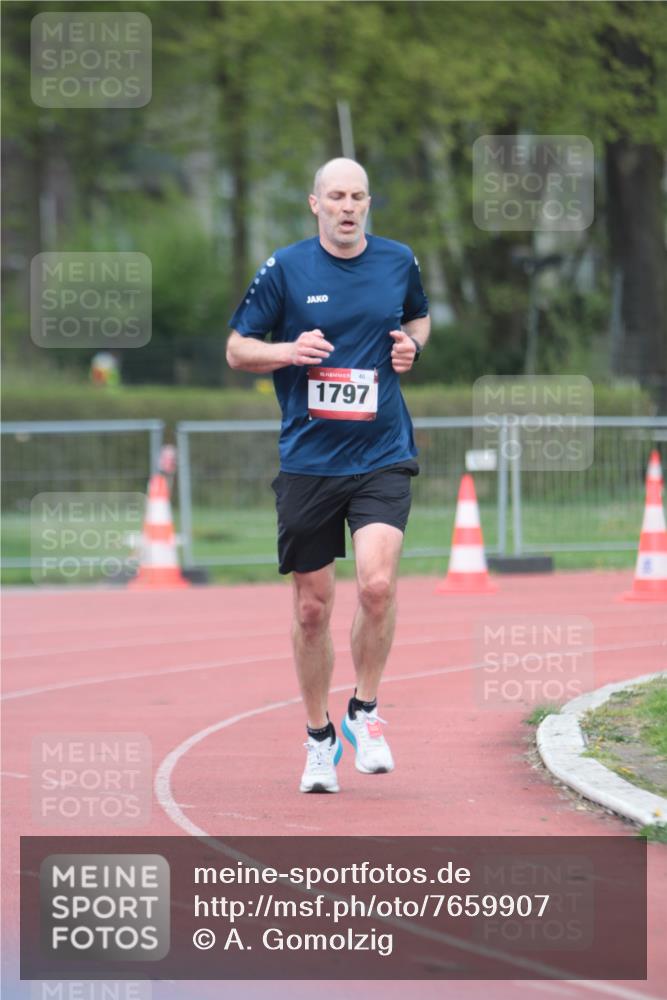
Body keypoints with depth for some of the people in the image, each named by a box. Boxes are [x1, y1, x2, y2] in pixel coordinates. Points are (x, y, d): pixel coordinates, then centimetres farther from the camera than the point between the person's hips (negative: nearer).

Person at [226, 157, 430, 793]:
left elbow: (419, 316, 26)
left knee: (377, 584, -20)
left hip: (382, 458, 0)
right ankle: (319, 738, 23)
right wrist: (287, 351, -15)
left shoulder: (398, 262, 6)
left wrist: (412, 343, 3)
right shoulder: (284, 270, -1)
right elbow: (237, 349, 5)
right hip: (307, 460, 0)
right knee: (311, 608, 5)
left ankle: (364, 711, 1)